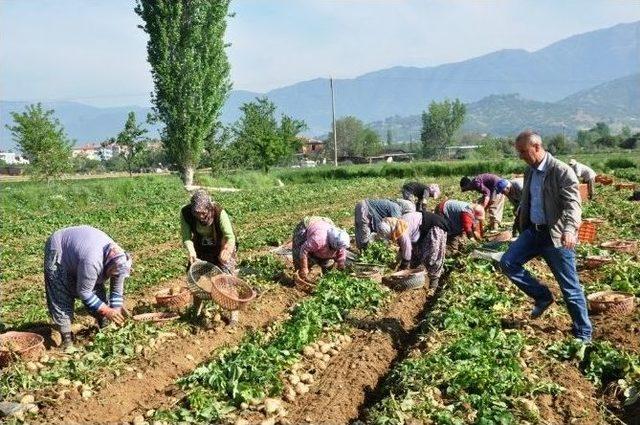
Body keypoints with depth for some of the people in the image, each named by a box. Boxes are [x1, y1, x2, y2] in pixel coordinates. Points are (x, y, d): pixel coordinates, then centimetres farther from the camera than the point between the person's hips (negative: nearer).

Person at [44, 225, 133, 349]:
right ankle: (67, 338, -6)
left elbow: (117, 289, -8)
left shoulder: (120, 261, -22)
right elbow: (83, 292, -29)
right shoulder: (92, 262, -42)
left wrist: (116, 312, -13)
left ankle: (104, 326, 16)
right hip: (58, 251, -6)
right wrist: (106, 311, -25)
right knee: (61, 297, -11)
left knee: (97, 289, 1)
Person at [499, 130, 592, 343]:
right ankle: (542, 296, 12)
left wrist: (569, 230, -41)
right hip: (533, 231, 7)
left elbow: (572, 204, -25)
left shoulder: (562, 171, -16)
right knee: (507, 263, -6)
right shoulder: (530, 171, 8)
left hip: (556, 235, -7)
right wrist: (523, 227, 23)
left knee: (570, 287, 1)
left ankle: (583, 334, 16)